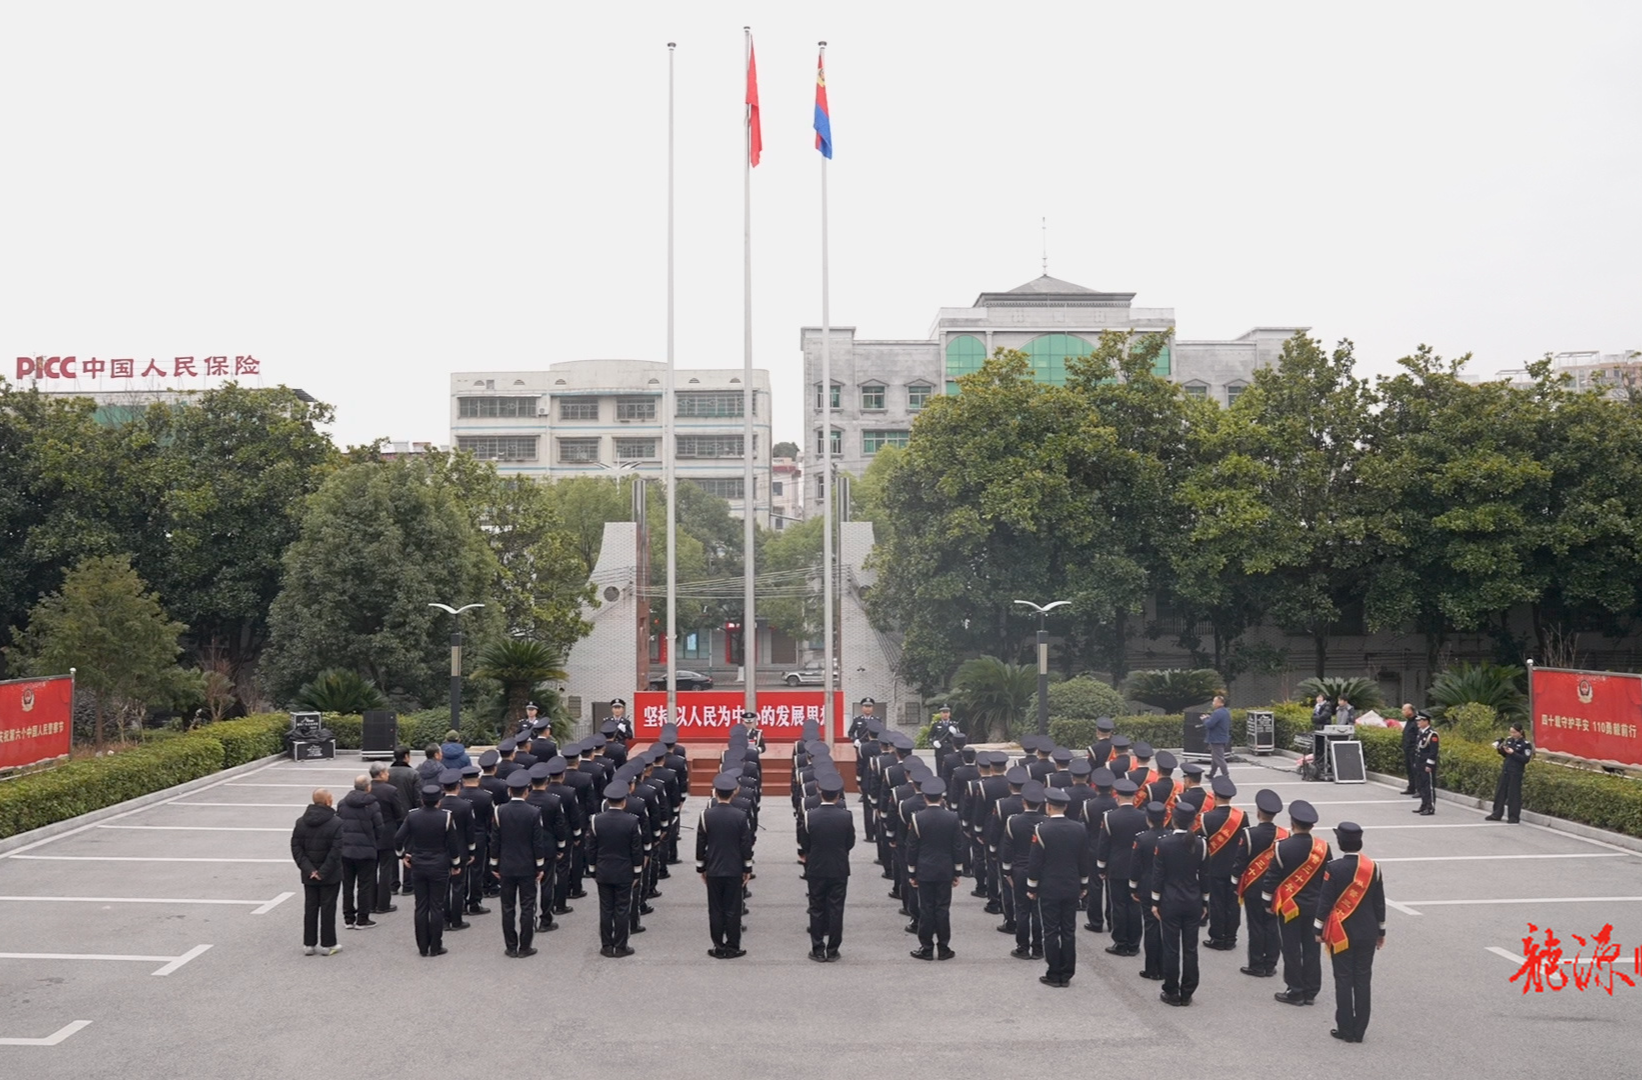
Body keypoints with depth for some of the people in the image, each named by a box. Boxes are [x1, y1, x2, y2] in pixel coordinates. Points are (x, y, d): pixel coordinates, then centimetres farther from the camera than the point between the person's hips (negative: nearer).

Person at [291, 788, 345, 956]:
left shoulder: (301, 822, 2)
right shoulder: (336, 823, -15)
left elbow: (296, 848, -2)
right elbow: (336, 851, -20)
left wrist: (309, 869, -5)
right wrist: (324, 872, -13)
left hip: (309, 875, 4)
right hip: (330, 876, -4)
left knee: (310, 908, 12)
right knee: (328, 908, 3)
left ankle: (309, 944, 17)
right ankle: (327, 944, 9)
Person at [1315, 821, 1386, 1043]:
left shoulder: (1334, 868, -14)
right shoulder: (1373, 867, -3)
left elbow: (1325, 902, -10)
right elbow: (1379, 903, 4)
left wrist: (1319, 929, 1)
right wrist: (1381, 931, 15)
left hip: (1341, 933, -3)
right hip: (1367, 933, 3)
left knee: (1344, 980, 4)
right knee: (1362, 980, 9)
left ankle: (1346, 1029, 8)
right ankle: (1359, 1030, 13)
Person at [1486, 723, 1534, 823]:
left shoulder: (1526, 744, -9)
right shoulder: (1509, 740, 9)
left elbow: (1526, 759, -15)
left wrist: (1513, 753, -20)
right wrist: (1500, 749, -2)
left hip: (1516, 772, -6)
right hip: (1505, 770, 6)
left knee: (1514, 794, -2)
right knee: (1500, 791, 9)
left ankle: (1514, 817, 6)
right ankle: (1496, 814, 18)